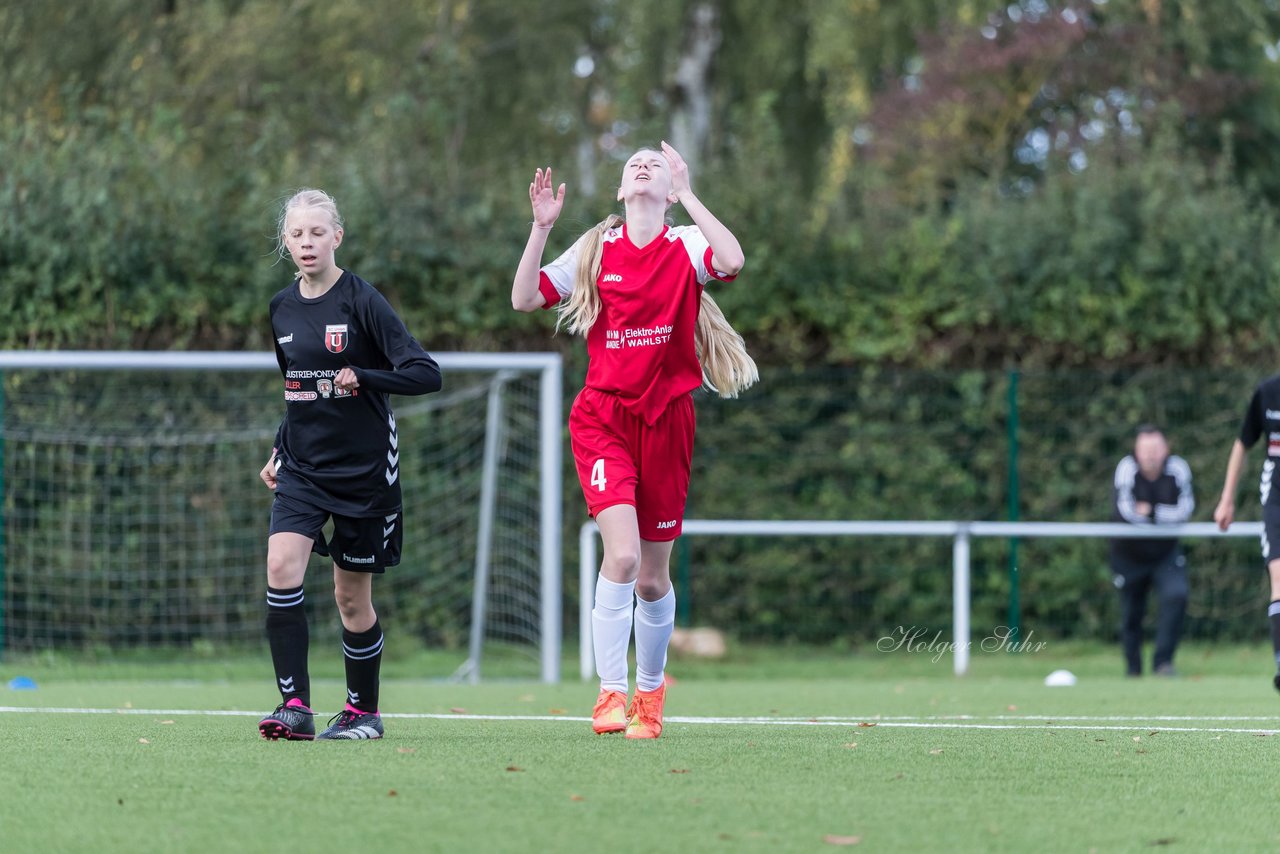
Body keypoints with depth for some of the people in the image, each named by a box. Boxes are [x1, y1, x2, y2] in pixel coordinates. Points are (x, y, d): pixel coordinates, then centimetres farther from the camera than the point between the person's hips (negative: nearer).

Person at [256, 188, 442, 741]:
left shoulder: (361, 301, -11)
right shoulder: (283, 308, 7)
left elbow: (426, 374, -15)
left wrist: (362, 377, -25)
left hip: (364, 468, -4)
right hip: (302, 467, 4)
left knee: (352, 594, 4)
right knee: (281, 567, -18)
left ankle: (363, 710, 23)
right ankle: (295, 707, -20)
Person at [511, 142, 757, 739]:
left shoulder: (686, 246, 1)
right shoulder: (594, 250, 5)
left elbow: (731, 261, -21)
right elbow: (524, 299, 2)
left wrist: (686, 194, -17)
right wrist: (541, 227, -7)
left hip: (666, 420, 1)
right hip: (604, 416, -1)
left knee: (653, 578, 8)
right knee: (622, 552, -21)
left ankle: (650, 690, 30)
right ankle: (610, 693, -14)